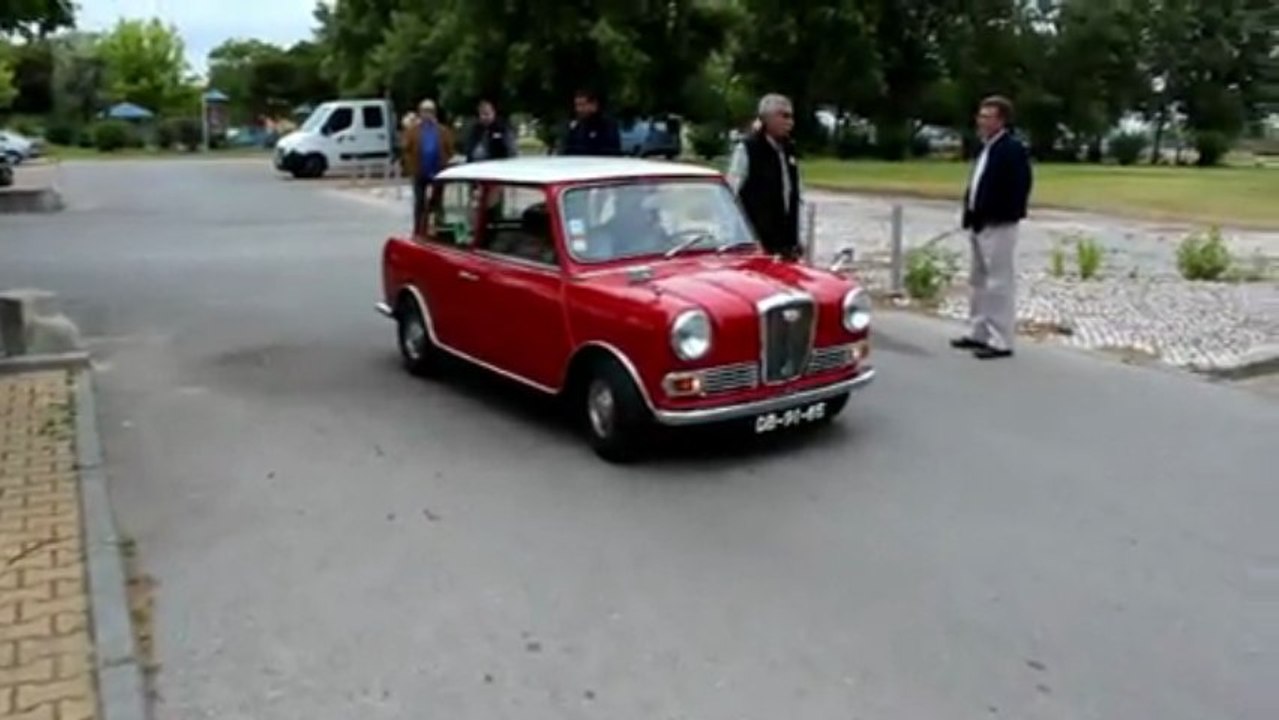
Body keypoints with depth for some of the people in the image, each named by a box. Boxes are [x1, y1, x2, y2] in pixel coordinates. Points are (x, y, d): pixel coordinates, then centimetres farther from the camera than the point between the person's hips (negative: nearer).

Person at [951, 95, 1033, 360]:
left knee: (1000, 285, -5)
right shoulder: (987, 147, 15)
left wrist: (998, 216, -21)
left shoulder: (1012, 149, -14)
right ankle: (979, 334, 27)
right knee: (980, 282, 17)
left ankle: (1001, 341, -1)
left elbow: (1019, 188, -19)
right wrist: (970, 214, 11)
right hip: (980, 225, 10)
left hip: (998, 227, -10)